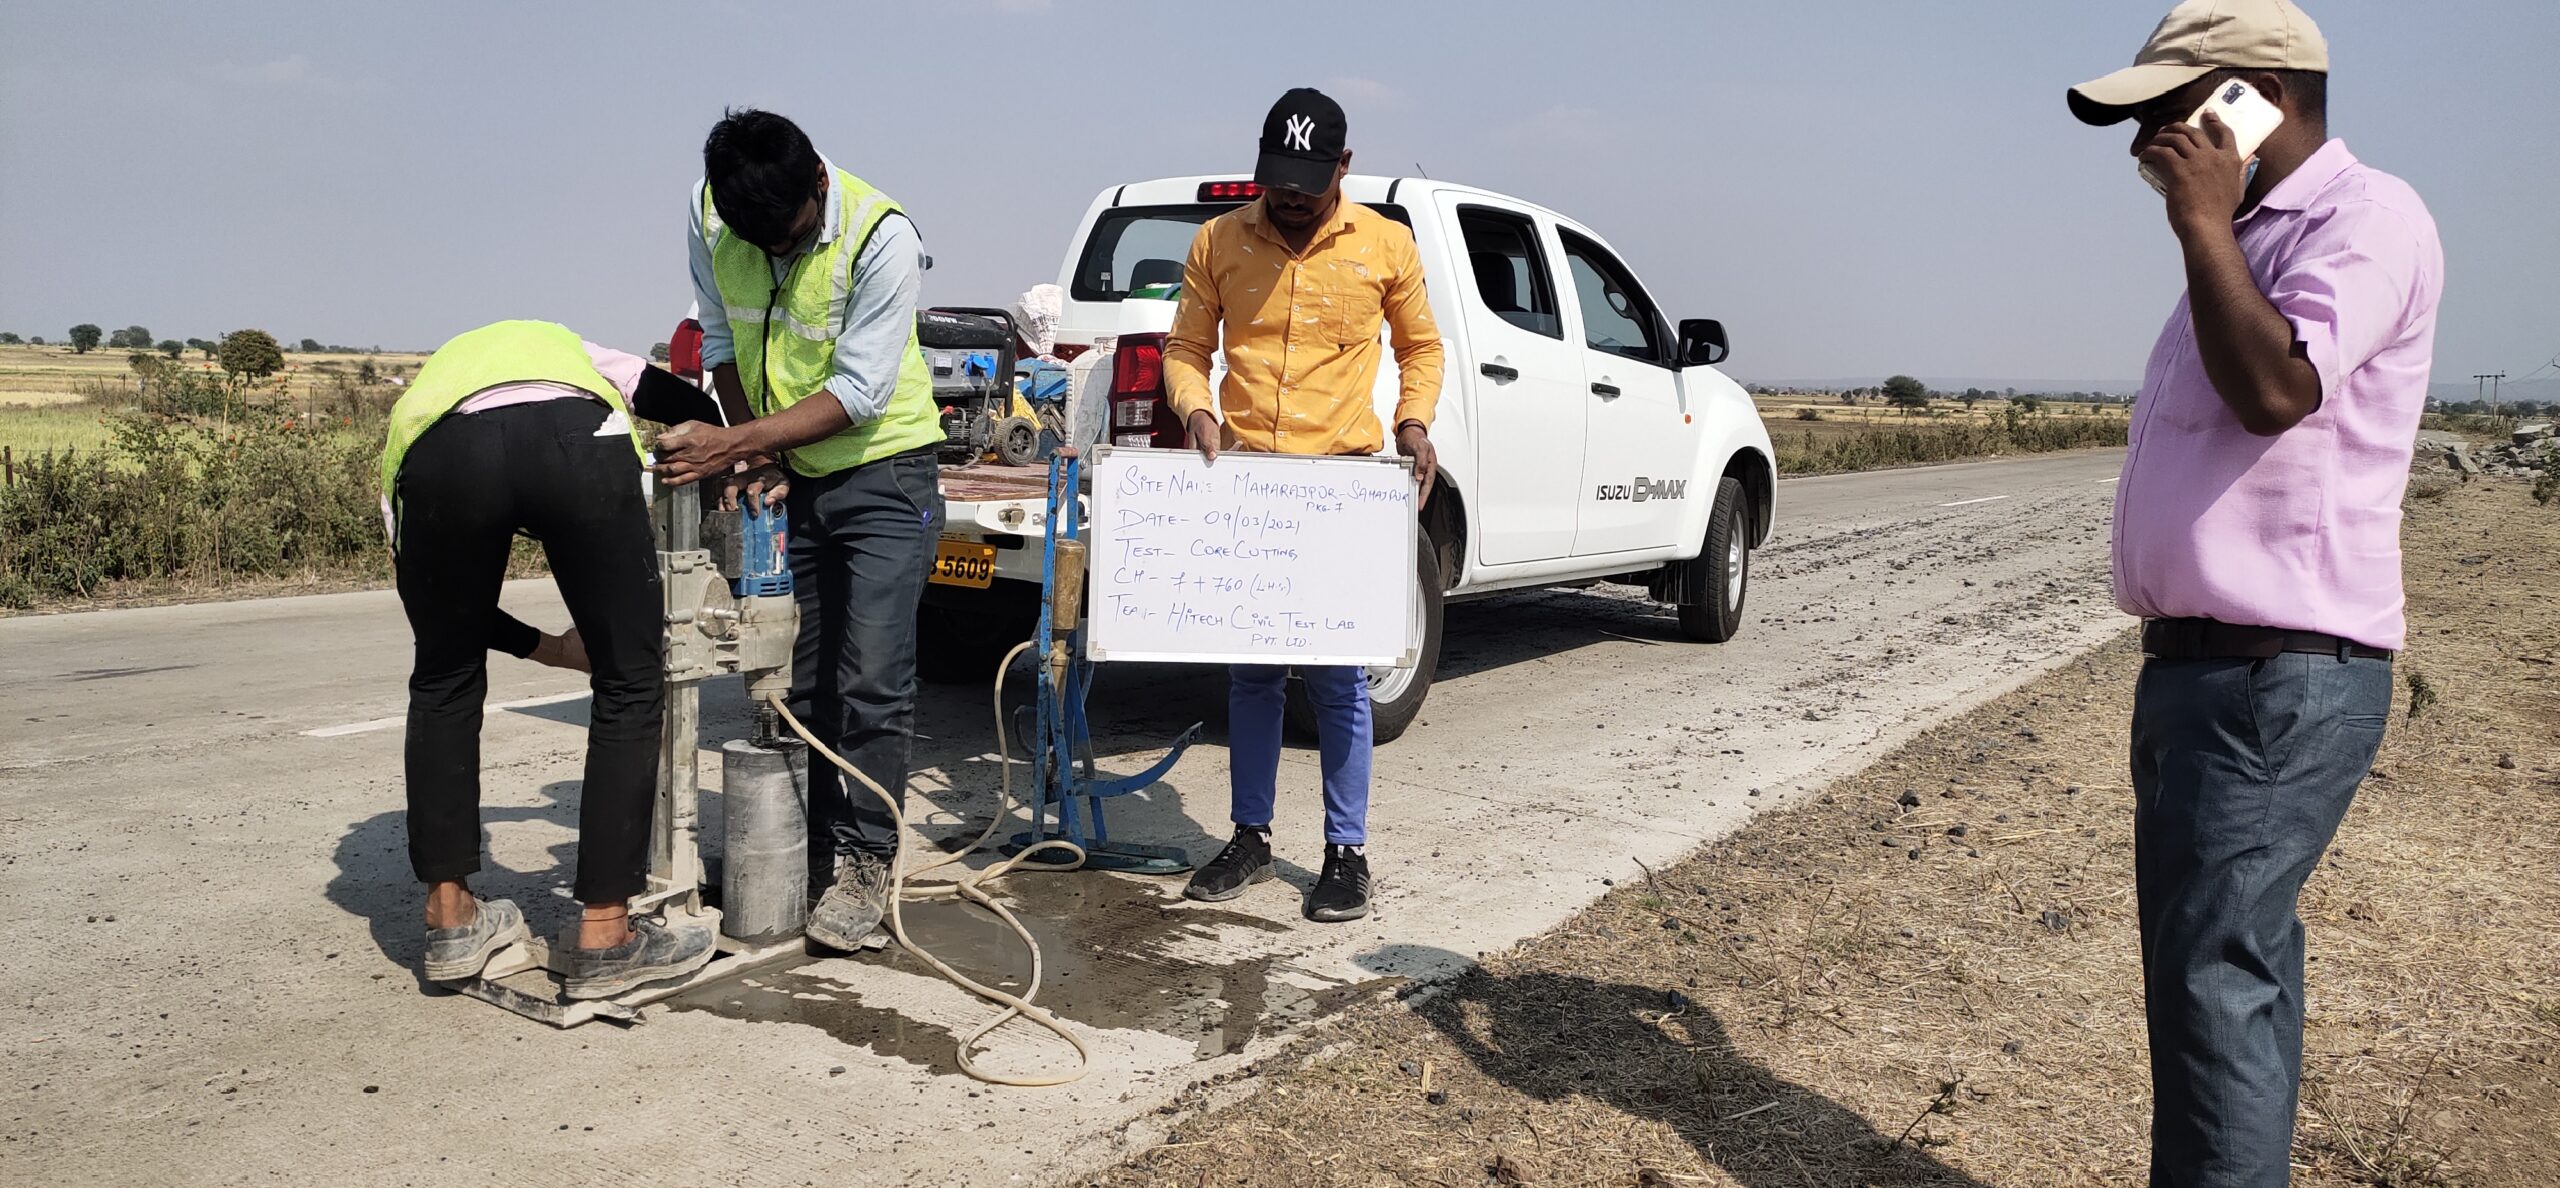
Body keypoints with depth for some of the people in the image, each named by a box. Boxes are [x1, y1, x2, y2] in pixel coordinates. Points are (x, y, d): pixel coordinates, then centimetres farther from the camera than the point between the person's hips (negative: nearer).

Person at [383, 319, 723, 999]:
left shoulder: (419, 394, 42)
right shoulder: (564, 347, 45)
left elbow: (415, 579, 36)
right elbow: (690, 405, 28)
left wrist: (550, 649, 46)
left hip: (438, 453, 2)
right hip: (576, 438, -1)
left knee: (444, 687, 25)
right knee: (629, 689, 12)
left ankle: (451, 922, 32)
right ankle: (604, 938, 15)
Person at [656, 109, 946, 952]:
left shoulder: (882, 236, -24)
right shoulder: (708, 215, -9)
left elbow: (859, 393, -25)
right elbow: (722, 340, 3)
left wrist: (732, 444, -28)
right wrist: (750, 450, -9)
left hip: (882, 468, -5)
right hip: (785, 475, 5)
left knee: (871, 683, -10)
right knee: (794, 679, 9)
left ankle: (864, 865, 0)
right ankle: (808, 851, 19)